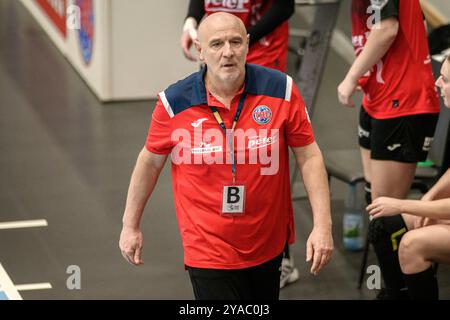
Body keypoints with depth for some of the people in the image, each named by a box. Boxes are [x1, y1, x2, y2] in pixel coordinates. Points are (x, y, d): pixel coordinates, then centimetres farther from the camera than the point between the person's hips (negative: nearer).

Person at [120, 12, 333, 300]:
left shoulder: (281, 89, -11)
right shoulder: (174, 103, -12)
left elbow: (309, 155, -4)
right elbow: (150, 161, 4)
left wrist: (322, 225, -11)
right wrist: (131, 225, 10)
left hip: (269, 248, 2)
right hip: (209, 252, -2)